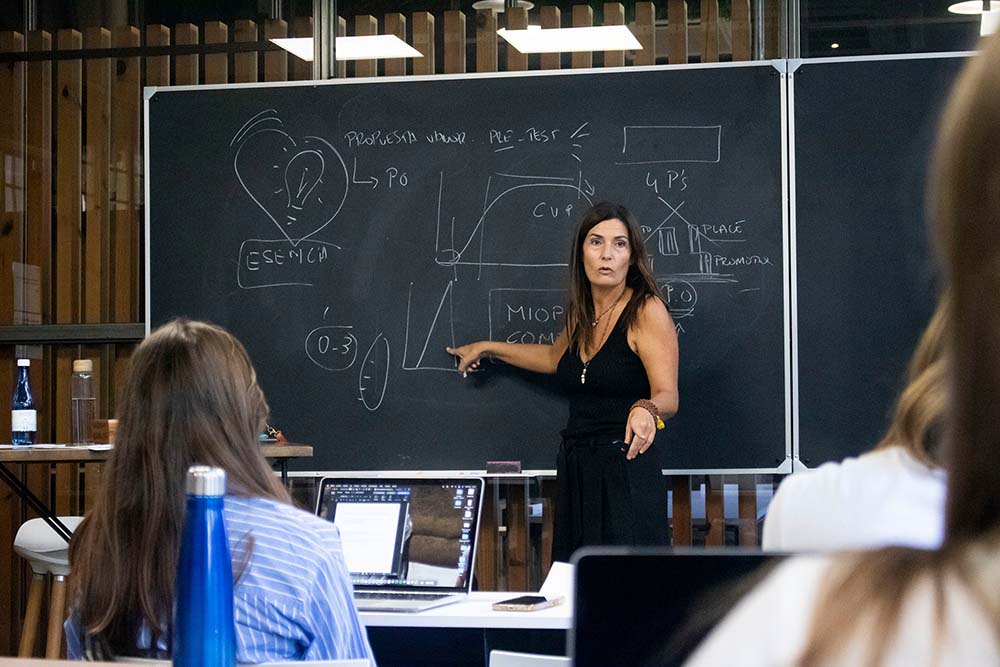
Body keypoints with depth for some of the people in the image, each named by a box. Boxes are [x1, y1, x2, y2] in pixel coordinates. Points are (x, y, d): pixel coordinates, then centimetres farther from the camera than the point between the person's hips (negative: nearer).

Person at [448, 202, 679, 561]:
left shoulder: (646, 310, -7)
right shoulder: (581, 314, 14)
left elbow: (668, 395, -14)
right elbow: (556, 358, 35)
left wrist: (646, 410, -36)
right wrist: (487, 348, 41)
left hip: (626, 471, -6)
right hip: (575, 470, 7)